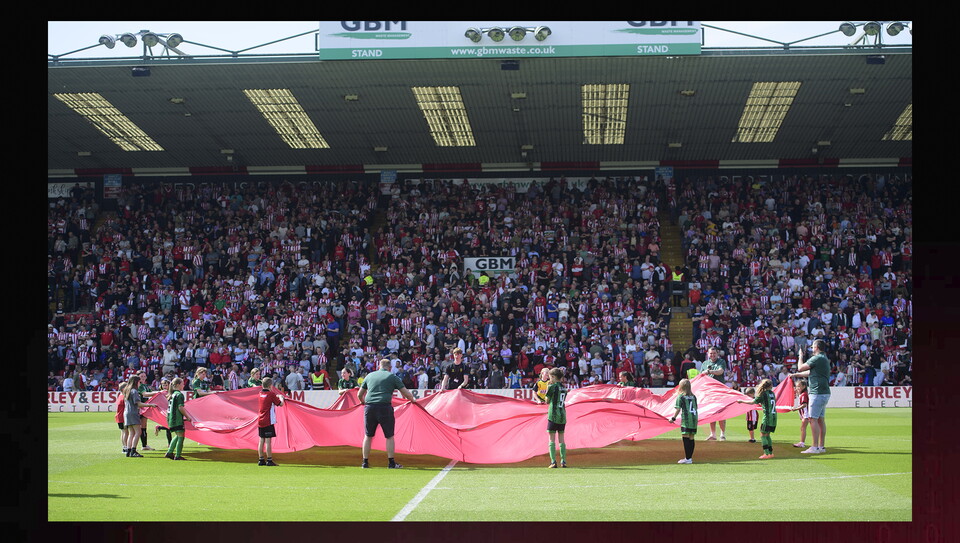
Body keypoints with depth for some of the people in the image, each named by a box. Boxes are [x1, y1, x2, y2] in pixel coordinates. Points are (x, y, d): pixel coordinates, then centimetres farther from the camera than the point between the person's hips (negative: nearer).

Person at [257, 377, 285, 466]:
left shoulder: (261, 393, 8)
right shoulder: (271, 394, -11)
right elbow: (281, 404, -3)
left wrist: (276, 396, 25)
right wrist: (281, 397, 15)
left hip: (260, 421, 7)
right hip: (268, 421, -7)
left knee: (261, 440, 9)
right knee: (268, 441, -6)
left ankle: (261, 460, 11)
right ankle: (269, 460, -6)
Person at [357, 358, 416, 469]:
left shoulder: (370, 375, 16)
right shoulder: (392, 377, 7)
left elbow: (359, 395, 23)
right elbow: (407, 394, 8)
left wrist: (364, 403, 43)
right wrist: (412, 400, 29)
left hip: (369, 407, 3)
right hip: (384, 407, -3)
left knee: (368, 436, 11)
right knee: (389, 436, 6)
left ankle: (365, 462, 12)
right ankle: (391, 463, 4)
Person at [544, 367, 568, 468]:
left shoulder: (552, 387, -8)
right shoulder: (564, 388, 9)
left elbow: (547, 401, -1)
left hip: (553, 416, -5)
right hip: (562, 415, 5)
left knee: (552, 440, -2)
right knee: (561, 439, 10)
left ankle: (553, 462, -9)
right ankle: (563, 461, 5)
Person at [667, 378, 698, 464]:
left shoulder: (680, 396, -2)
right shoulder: (693, 396, 14)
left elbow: (678, 409, -5)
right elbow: (695, 408, 14)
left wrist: (673, 418, 5)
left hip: (686, 419, -6)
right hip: (694, 418, 6)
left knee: (686, 438, -6)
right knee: (691, 439, 10)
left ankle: (687, 458, -9)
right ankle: (690, 457, 13)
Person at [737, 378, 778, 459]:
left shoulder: (764, 394, -7)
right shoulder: (772, 393, 11)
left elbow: (752, 402, -2)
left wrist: (742, 401, 8)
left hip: (767, 417, -7)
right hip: (774, 417, 7)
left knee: (763, 435, -2)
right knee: (767, 435, 17)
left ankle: (767, 453, -9)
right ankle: (770, 453, 16)